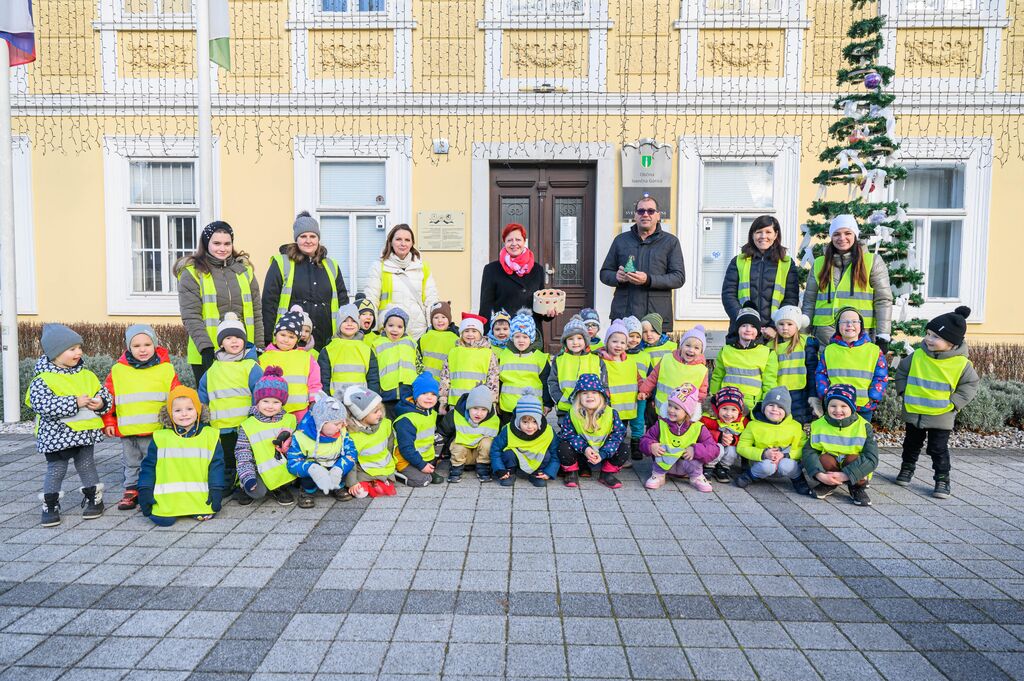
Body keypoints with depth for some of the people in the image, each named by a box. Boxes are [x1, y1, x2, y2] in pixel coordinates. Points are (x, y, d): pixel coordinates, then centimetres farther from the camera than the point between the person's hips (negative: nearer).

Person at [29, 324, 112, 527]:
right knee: (56, 470, 5)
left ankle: (94, 498, 27)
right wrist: (74, 403, -25)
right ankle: (50, 506, 21)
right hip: (57, 435, -4)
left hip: (86, 432, 4)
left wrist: (100, 403, -12)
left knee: (86, 466, 14)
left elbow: (104, 394, 11)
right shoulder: (42, 379, -11)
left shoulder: (87, 375, 5)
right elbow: (43, 405, -23)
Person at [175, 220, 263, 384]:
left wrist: (259, 347, 5)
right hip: (207, 356, -3)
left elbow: (256, 312, 11)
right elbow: (191, 316, -8)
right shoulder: (192, 273, 0)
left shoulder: (244, 270, 11)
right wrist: (206, 348, -18)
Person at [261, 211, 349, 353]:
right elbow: (269, 302, 0)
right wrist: (269, 340, -6)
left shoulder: (331, 266, 14)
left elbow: (343, 301, 16)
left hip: (325, 343, 3)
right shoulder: (281, 264, 3)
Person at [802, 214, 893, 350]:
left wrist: (883, 336, -6)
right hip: (824, 335, 2)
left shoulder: (873, 262, 5)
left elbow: (883, 301, 1)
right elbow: (809, 301, 13)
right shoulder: (819, 264, 12)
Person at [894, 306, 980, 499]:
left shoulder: (961, 363, -12)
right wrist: (904, 391, -1)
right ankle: (907, 468, 37)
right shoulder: (917, 356, -8)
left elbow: (971, 384, 0)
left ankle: (942, 479, 16)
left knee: (938, 449, 3)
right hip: (913, 412, 3)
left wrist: (953, 403, -8)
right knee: (912, 443, 19)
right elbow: (901, 371, 7)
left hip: (941, 416, -3)